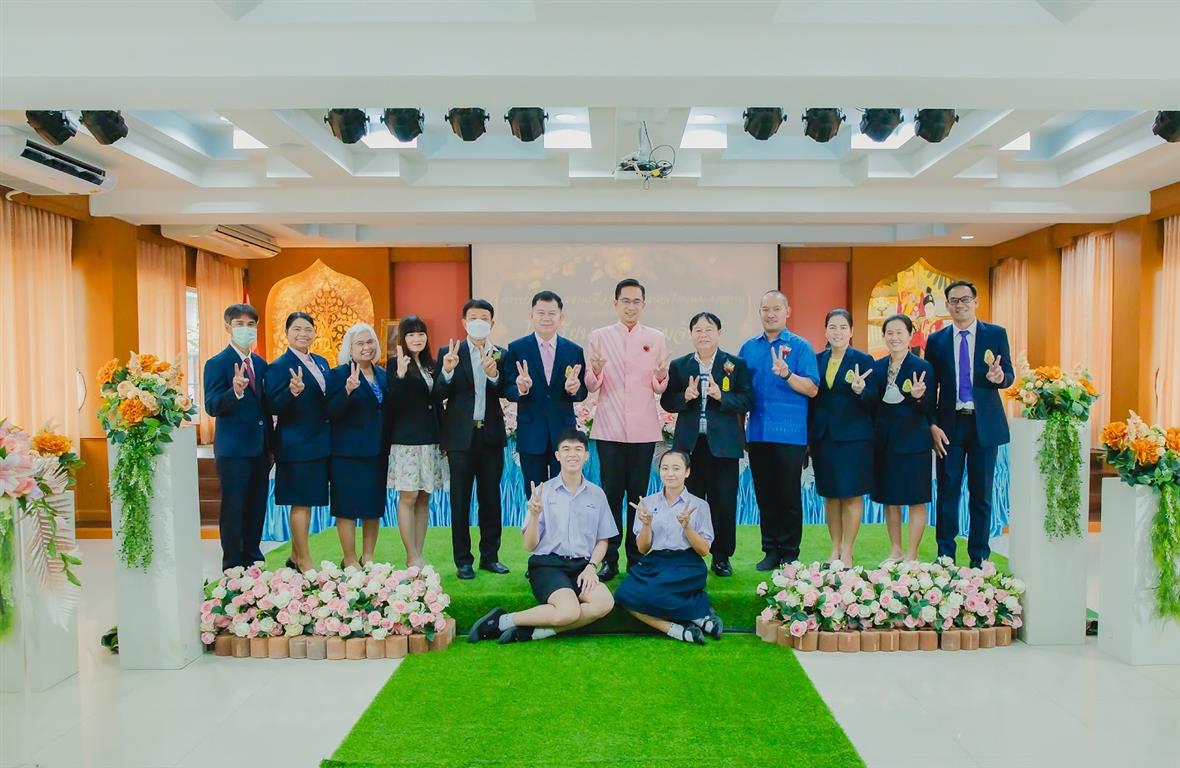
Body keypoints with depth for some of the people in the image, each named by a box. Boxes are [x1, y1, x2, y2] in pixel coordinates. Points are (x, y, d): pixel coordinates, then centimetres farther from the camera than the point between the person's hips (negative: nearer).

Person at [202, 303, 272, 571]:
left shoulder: (260, 364, 12)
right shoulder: (217, 364, -8)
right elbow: (212, 407, -17)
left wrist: (271, 445, 14)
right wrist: (235, 391, -36)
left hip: (260, 448, 6)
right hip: (233, 448, -6)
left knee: (257, 507, 13)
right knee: (233, 508, 1)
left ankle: (252, 558, 27)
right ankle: (233, 566, 12)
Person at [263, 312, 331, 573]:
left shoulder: (321, 363, 12)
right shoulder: (279, 366, -11)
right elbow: (274, 408, -16)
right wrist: (293, 391, -32)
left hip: (318, 442, 8)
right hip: (295, 445, -8)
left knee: (307, 500, 14)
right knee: (300, 502, 0)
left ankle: (296, 556, 26)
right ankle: (304, 562, 11)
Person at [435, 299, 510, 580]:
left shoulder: (501, 355, 6)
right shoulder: (449, 353, 0)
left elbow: (506, 395, -1)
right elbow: (438, 396, -5)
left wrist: (494, 375, -18)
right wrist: (447, 372, -22)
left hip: (491, 435, 2)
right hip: (461, 436, -2)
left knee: (491, 498, 10)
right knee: (460, 500, 5)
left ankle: (490, 556, 20)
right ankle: (463, 560, 14)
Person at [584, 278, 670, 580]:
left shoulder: (656, 338, 8)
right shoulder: (599, 336, 6)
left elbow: (660, 389, 7)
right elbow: (591, 386, 2)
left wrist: (660, 379, -15)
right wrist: (595, 372, -19)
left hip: (643, 428, 1)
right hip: (609, 427, -1)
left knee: (638, 494, 5)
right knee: (611, 494, 1)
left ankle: (637, 559, 14)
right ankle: (609, 560, 8)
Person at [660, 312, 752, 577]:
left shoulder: (736, 364, 5)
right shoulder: (678, 365, 9)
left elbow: (747, 400, -2)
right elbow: (666, 402, 5)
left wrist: (721, 396, -17)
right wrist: (685, 396, -14)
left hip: (723, 443, -1)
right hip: (689, 443, 1)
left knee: (723, 502, 3)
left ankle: (722, 556, 17)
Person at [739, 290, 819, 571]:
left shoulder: (800, 346, -1)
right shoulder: (749, 348, 11)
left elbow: (812, 389, -9)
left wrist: (787, 374, -25)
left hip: (790, 435, -4)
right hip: (758, 434, 4)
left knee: (789, 495, 2)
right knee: (764, 495, 9)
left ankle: (789, 553, 13)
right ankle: (771, 550, 20)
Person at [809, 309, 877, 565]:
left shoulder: (863, 360, -2)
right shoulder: (817, 360, 8)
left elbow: (873, 401, -4)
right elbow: (811, 398, 8)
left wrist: (860, 390, -27)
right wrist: (808, 438, 4)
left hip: (853, 436, -3)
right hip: (823, 436, 3)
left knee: (852, 494, 1)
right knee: (830, 494, 9)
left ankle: (847, 551, 11)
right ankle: (835, 548, 21)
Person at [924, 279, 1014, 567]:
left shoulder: (996, 334, 4)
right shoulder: (936, 340, 5)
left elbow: (1009, 375, 4)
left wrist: (1000, 377, -21)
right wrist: (931, 425, -4)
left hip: (984, 424, 0)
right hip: (949, 424, 0)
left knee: (982, 493, 7)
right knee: (947, 491, 4)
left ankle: (979, 557, 18)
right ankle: (945, 555, 14)